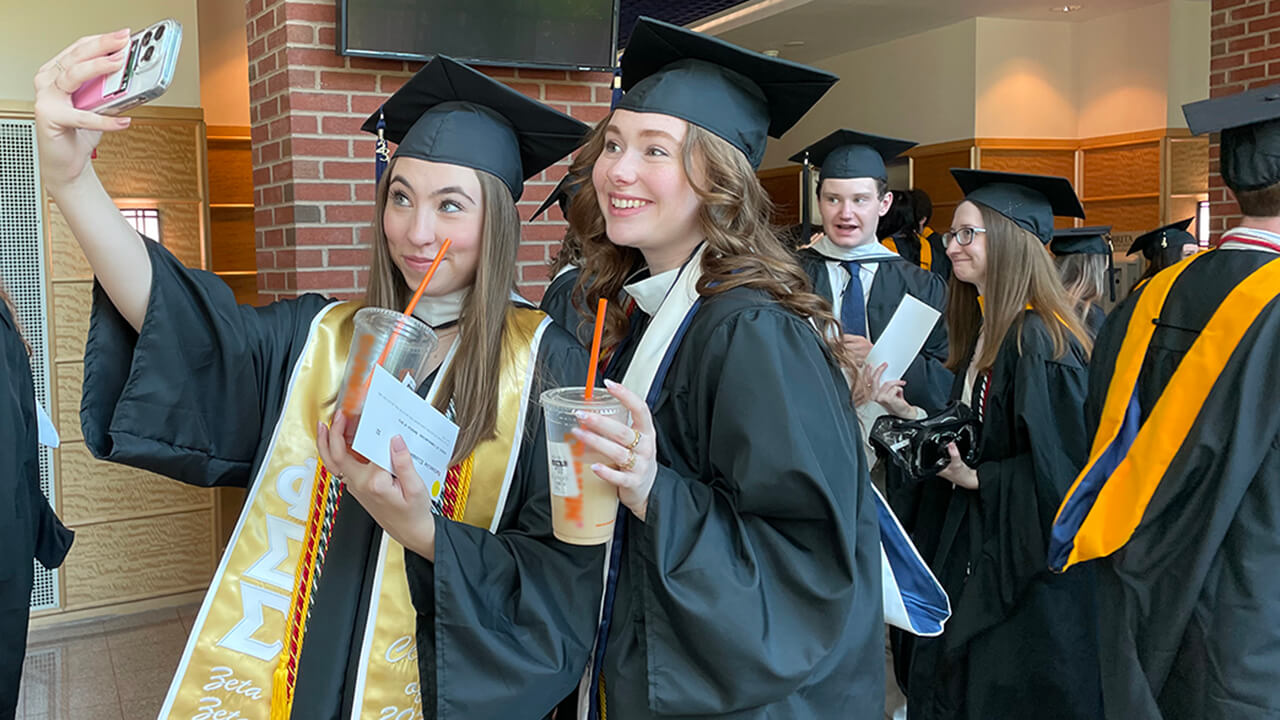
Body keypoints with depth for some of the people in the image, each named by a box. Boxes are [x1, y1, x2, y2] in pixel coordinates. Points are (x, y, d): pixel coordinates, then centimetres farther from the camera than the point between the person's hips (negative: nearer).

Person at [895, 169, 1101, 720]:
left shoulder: (1038, 340, -20)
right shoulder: (985, 329, 9)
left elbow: (1058, 465, -22)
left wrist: (976, 479, -18)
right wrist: (916, 418, 2)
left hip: (1024, 563, -9)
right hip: (973, 549, 9)